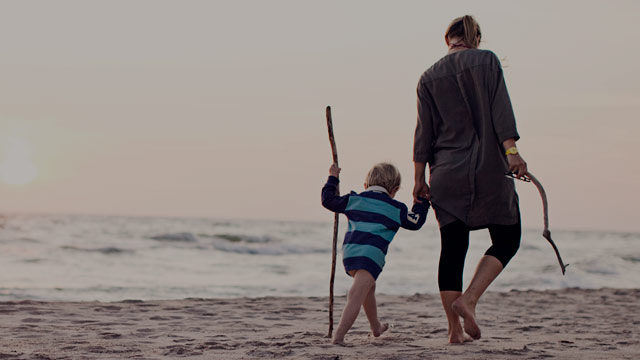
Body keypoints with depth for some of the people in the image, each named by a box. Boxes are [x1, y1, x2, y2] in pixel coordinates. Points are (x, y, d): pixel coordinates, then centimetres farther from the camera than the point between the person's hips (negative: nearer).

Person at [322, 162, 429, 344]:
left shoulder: (353, 199, 16)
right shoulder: (395, 208, 9)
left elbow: (328, 200, 25)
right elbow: (415, 222, 20)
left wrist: (332, 179, 38)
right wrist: (422, 202, 33)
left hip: (349, 252, 6)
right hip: (371, 254, -6)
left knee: (369, 287, 29)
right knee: (356, 296, -15)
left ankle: (376, 327, 47)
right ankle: (338, 336, -30)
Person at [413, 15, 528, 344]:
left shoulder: (429, 77, 10)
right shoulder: (486, 61, 1)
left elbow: (424, 131, 6)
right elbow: (500, 109, -11)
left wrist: (419, 179, 8)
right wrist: (511, 151, -16)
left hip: (446, 173, 4)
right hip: (487, 168, -3)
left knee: (452, 248, 6)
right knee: (507, 239, 9)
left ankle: (455, 329, 5)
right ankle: (468, 300, -10)